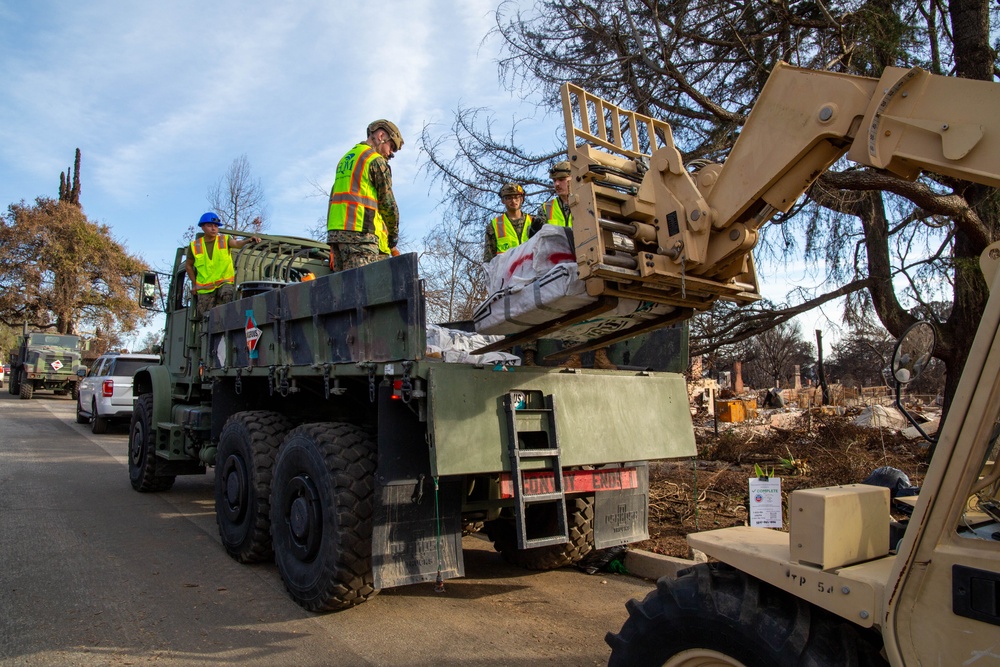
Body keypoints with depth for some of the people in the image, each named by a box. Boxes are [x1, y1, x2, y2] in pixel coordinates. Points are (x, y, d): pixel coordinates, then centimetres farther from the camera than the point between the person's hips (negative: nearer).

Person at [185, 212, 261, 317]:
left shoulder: (225, 240, 0)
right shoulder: (195, 246, 4)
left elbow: (237, 243, -22)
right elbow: (188, 265, 16)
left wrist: (249, 240, -44)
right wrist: (194, 284, 11)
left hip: (225, 282, -2)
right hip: (205, 288, 2)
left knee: (227, 294, -34)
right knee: (205, 316, 1)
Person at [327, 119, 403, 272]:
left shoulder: (345, 159, 27)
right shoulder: (376, 160, 0)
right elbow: (387, 203, -3)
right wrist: (393, 242, 9)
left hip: (335, 231, 8)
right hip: (360, 232, -8)